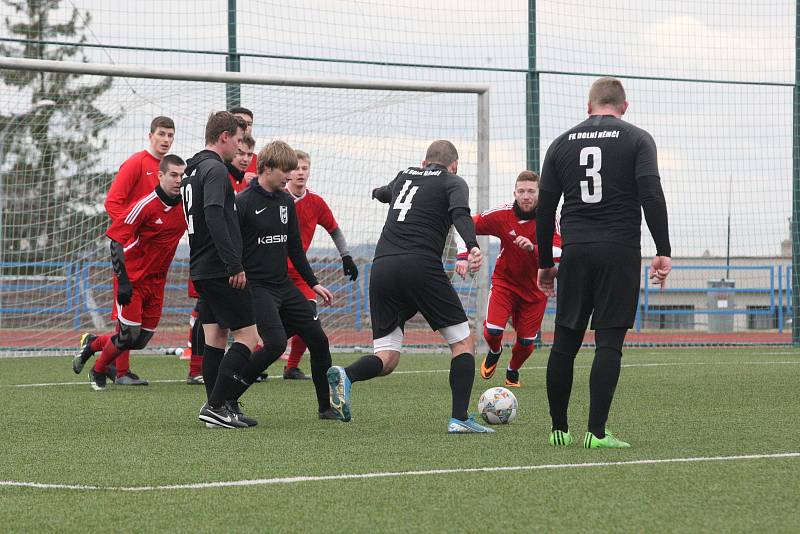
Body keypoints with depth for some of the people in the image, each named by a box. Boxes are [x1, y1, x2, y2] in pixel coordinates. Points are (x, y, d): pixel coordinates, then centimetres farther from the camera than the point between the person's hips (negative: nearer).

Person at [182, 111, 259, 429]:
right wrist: (234, 265, -25)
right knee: (247, 336, -8)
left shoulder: (193, 170, 18)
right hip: (220, 269, -10)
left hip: (201, 269, 10)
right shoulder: (215, 169, -14)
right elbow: (214, 217, -25)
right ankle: (216, 406, -13)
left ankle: (218, 409, 11)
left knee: (215, 337, 11)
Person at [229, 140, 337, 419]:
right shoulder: (243, 203, -12)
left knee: (318, 339, 3)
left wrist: (313, 283, 17)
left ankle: (326, 406, 16)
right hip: (256, 287, -7)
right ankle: (227, 399, -10)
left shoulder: (286, 202, 9)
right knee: (276, 343, -21)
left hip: (284, 285, 7)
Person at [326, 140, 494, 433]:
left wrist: (379, 192, 74)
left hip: (381, 268, 5)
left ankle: (345, 375, -25)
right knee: (463, 342, 9)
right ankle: (459, 418, -3)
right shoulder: (453, 181, 11)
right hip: (421, 267, -5)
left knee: (386, 359, 6)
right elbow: (460, 213, -11)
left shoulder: (403, 176, 26)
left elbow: (383, 193, 50)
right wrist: (473, 246, -28)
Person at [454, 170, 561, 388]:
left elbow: (557, 252, -29)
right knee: (492, 331, -17)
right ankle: (494, 353, 21)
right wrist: (462, 256, -21)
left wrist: (533, 248, -46)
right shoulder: (502, 215, -16)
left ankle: (513, 372, 37)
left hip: (535, 288, 0)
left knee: (526, 341, 3)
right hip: (504, 281, 0)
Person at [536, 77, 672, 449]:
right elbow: (652, 196, -10)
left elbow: (544, 208, 12)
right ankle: (596, 432, -8)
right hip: (619, 252, -3)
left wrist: (545, 263, 19)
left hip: (575, 251, 3)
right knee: (609, 342, -3)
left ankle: (559, 429, 12)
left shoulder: (562, 143, 12)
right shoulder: (637, 140, 3)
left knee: (564, 342, 9)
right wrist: (663, 252, -10)